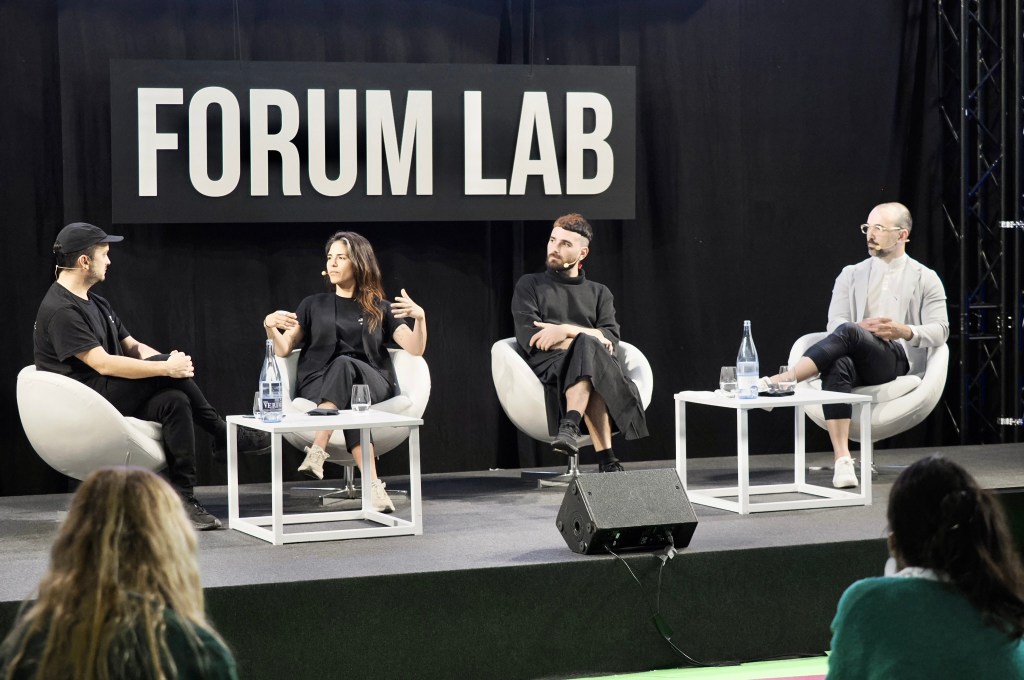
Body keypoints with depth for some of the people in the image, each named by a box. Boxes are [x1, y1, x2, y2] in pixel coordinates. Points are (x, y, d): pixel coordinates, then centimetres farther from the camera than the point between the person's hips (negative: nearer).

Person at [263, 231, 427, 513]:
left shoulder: (380, 309, 17)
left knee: (344, 365, -37)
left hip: (372, 386, -1)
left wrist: (420, 317, -17)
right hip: (319, 387, 1)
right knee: (350, 403, -38)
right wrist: (270, 326, -12)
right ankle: (372, 484, -50)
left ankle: (318, 451, -49)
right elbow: (283, 350, 10)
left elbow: (415, 350, 4)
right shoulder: (314, 305, 19)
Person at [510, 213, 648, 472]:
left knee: (586, 349, -36)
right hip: (546, 366, -2)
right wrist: (592, 337, -6)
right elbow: (529, 338, 0)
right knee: (588, 346, -36)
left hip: (581, 363, 2)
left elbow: (611, 339, 5)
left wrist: (567, 330, -13)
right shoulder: (530, 285, 18)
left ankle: (571, 426, -53)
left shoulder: (599, 293, 24)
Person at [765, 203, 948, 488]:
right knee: (837, 366, -39)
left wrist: (905, 332, -16)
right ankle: (842, 460, -47)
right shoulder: (851, 275, 21)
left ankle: (782, 380, -43)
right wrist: (864, 327, -14)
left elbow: (940, 331, 4)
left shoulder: (925, 279, 14)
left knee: (847, 333, -35)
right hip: (857, 359, 2)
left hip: (898, 361, -2)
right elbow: (834, 323, 8)